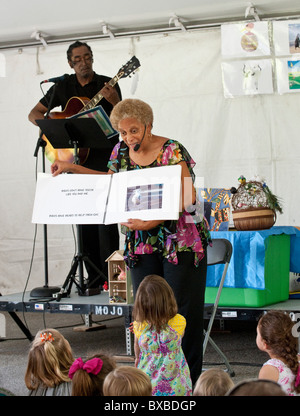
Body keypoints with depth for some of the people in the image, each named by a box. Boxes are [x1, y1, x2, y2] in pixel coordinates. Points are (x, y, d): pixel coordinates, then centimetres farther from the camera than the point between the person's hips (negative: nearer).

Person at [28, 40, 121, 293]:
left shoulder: (107, 85, 2)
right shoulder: (64, 87, 11)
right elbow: (34, 114, 15)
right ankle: (94, 278, 6)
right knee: (84, 220, 2)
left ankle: (111, 276, -10)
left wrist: (114, 101, -23)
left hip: (104, 157, -3)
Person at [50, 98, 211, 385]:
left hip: (179, 241, -5)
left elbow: (186, 199, -18)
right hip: (142, 243, 6)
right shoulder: (121, 151, 5)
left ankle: (189, 379, 6)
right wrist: (73, 169, 18)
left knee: (182, 311, -2)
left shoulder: (172, 152, -13)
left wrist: (152, 221, -29)